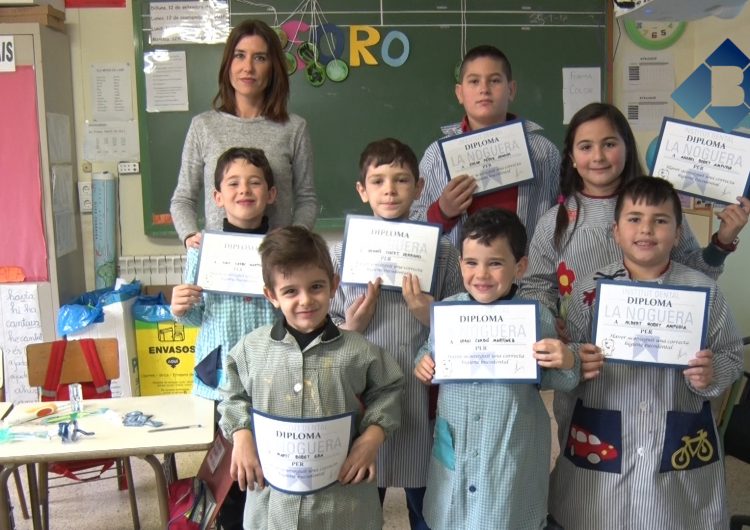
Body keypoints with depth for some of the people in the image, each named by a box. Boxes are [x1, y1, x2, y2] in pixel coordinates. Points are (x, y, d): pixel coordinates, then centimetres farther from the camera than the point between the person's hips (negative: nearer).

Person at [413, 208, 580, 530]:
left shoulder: (537, 317, -11)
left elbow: (552, 380, -2)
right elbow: (430, 352, 12)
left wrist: (566, 364, -22)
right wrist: (422, 364, -9)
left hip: (511, 453, -2)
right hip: (455, 450, 3)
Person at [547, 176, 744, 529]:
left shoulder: (703, 290, -2)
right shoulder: (588, 289, -2)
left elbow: (732, 355, 4)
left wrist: (712, 375, -15)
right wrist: (576, 364, -18)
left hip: (682, 444, 0)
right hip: (600, 444, 0)